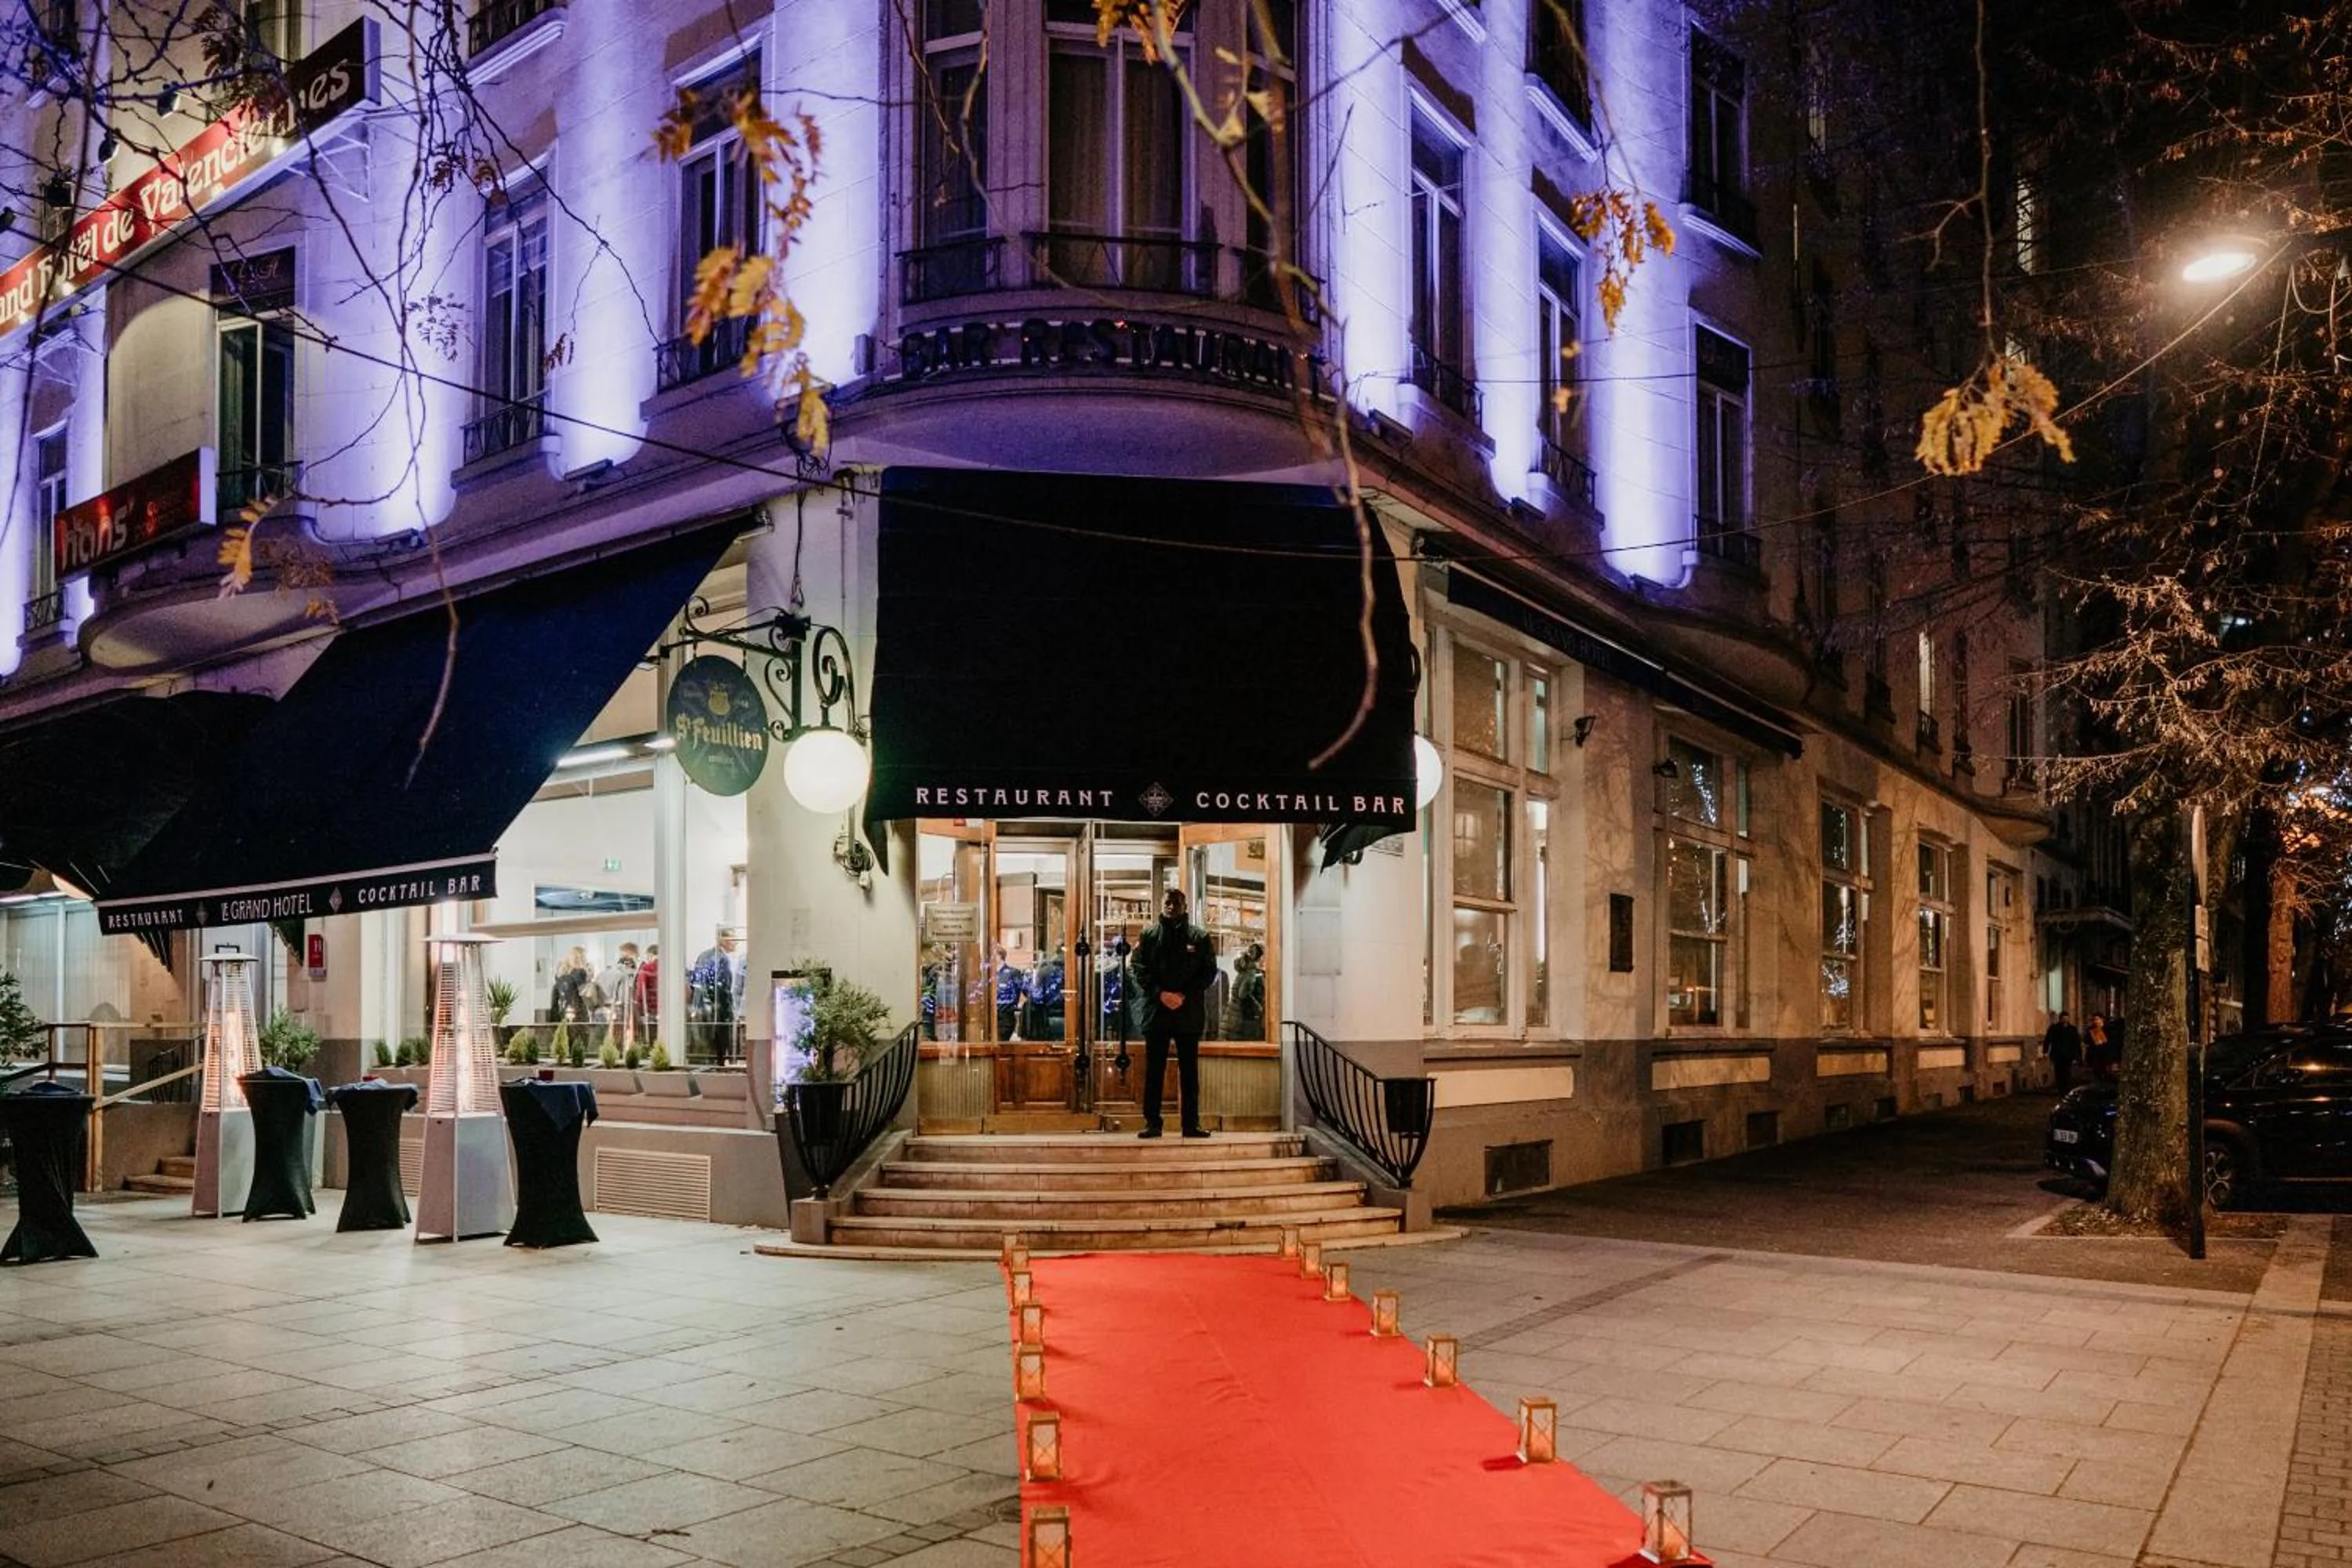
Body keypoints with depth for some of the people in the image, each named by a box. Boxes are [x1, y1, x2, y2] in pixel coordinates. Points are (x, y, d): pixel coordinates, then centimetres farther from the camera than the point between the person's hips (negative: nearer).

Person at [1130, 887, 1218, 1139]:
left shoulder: (1199, 937, 7)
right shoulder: (1149, 935, 8)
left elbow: (1208, 971, 2)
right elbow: (1140, 969, 2)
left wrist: (1184, 995, -9)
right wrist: (1161, 994, -11)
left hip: (1189, 1012, 0)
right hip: (1156, 1011, 0)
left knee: (1189, 1070, 5)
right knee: (1154, 1070, 3)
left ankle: (1191, 1123, 9)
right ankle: (1152, 1123, 7)